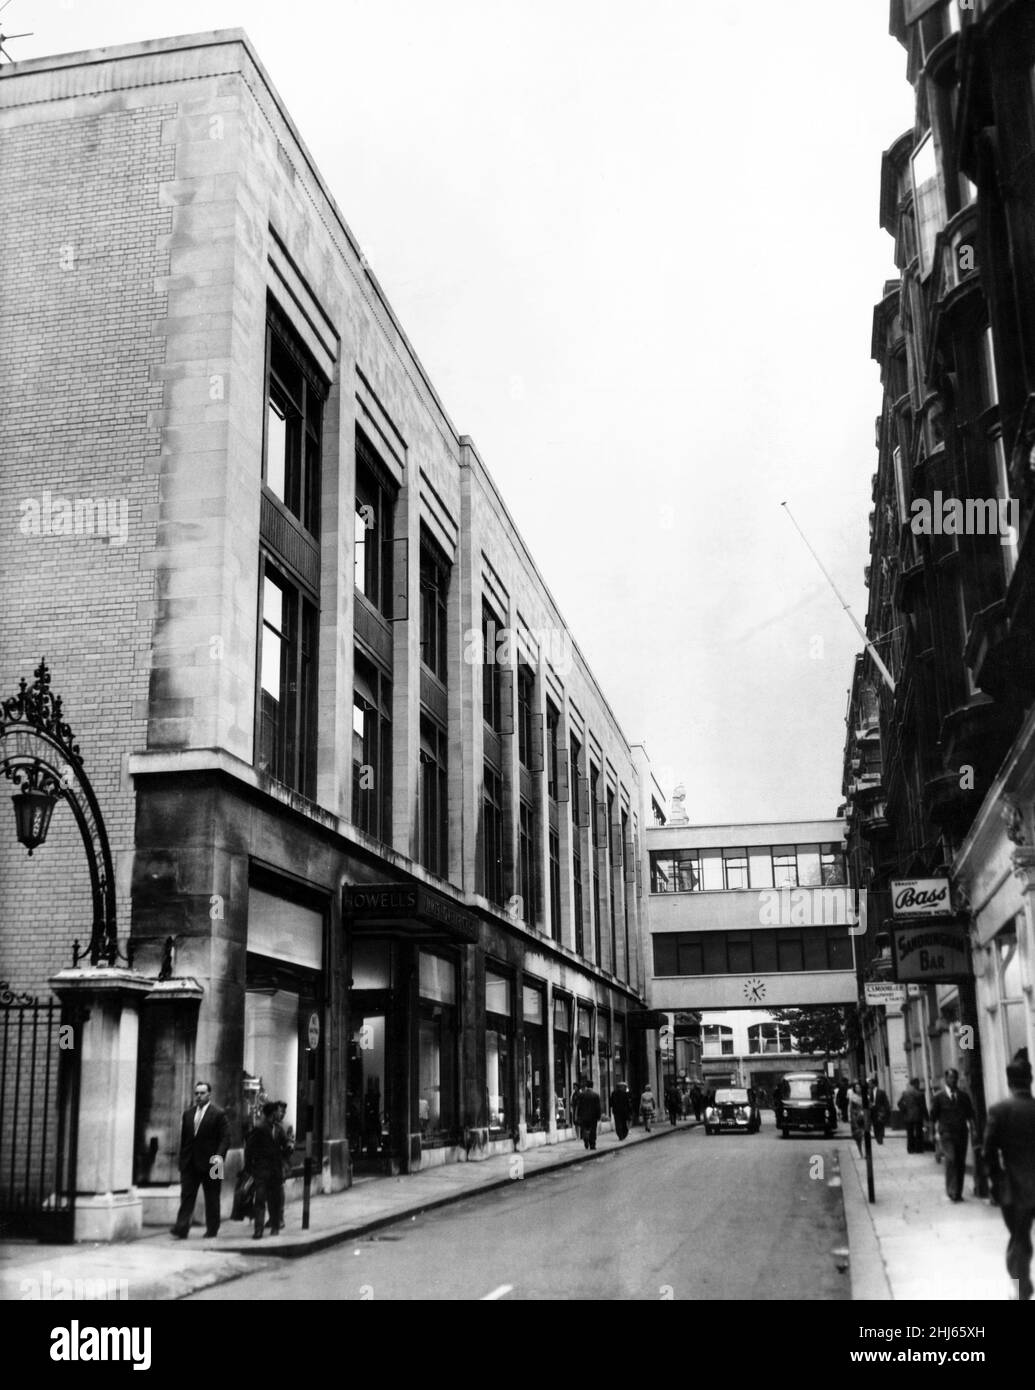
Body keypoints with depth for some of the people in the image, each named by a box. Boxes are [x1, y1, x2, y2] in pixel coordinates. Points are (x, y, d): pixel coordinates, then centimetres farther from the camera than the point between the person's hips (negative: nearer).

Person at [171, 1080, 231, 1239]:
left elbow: (225, 1138, -8)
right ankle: (181, 1229, -8)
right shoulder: (188, 1114, 13)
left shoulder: (219, 1114, -3)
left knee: (212, 1198, 5)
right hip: (190, 1163, 4)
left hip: (209, 1162, -4)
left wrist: (219, 1156, -22)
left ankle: (212, 1230, 15)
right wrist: (182, 1161, 11)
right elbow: (183, 1139, 16)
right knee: (186, 1196, -4)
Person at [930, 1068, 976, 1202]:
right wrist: (937, 1132, -2)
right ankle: (951, 1191, -13)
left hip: (961, 1133, 4)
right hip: (946, 1134, -3)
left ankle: (958, 1193, 14)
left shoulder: (964, 1096, 10)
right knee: (951, 1159, -18)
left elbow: (970, 1114, 12)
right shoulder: (939, 1097, 1)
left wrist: (971, 1128, -1)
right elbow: (933, 1117, 4)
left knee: (961, 1163, 5)